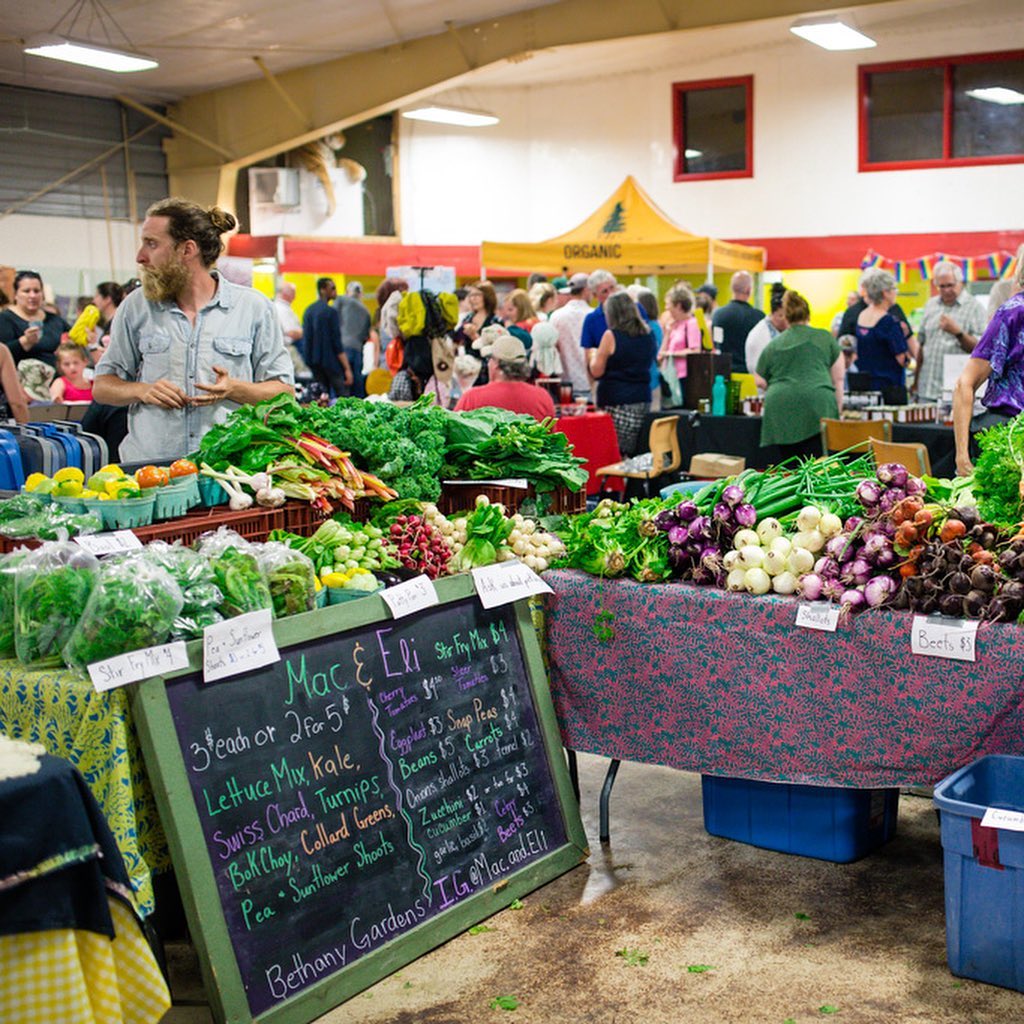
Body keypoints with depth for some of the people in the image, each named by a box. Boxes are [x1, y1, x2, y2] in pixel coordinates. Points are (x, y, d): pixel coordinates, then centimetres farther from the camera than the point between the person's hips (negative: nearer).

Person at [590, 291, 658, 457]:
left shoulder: (611, 336, -8)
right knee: (634, 455, 7)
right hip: (643, 399, 6)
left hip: (615, 401, -6)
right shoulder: (648, 335, 8)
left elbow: (596, 371, -6)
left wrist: (595, 357, 13)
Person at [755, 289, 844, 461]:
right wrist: (838, 411, 23)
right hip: (818, 404, -2)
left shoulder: (773, 344, 18)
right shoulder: (825, 338, 15)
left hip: (780, 409, 2)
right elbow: (838, 379, 15)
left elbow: (760, 382, 22)